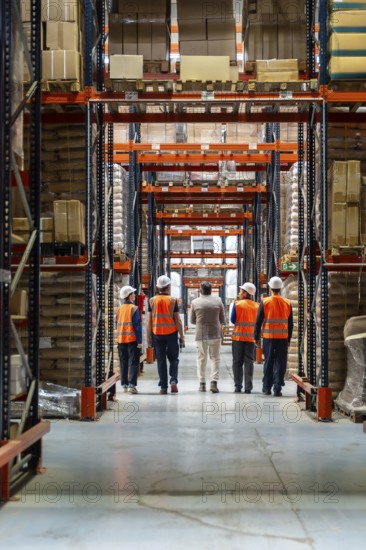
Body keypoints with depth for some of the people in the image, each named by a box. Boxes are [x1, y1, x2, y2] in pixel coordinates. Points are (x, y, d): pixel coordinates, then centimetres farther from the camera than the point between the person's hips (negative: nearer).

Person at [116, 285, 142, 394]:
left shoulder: (119, 309, 7)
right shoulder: (134, 308, -10)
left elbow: (117, 325, 13)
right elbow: (137, 326, -12)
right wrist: (139, 341, -11)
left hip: (121, 340, 5)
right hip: (132, 339, -5)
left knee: (123, 363, 12)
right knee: (133, 362, -2)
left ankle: (124, 384, 15)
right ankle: (132, 384, -10)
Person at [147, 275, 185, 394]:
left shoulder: (152, 301, 0)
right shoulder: (173, 300, -4)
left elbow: (149, 320, 1)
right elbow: (177, 320, -3)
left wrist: (149, 336, 8)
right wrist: (182, 336, 3)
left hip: (157, 334, 1)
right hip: (171, 333, -1)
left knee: (161, 360, 7)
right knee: (173, 359, 11)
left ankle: (163, 387, 7)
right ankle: (173, 380, -10)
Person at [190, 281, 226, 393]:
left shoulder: (195, 302, -3)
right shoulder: (218, 301, -2)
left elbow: (192, 321, 5)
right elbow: (222, 320, 4)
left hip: (200, 335, 0)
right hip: (215, 334, 0)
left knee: (201, 359, 10)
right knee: (215, 358, 7)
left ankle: (202, 384, 10)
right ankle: (214, 382, -5)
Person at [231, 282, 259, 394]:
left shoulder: (237, 305, -8)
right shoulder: (256, 306, 0)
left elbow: (233, 320, -5)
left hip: (238, 336, -2)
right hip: (251, 337, 2)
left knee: (237, 362, 7)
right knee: (249, 362, 4)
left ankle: (238, 386, 7)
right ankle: (248, 387, 1)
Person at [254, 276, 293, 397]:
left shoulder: (265, 302, -4)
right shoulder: (287, 303, 3)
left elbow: (258, 321, -3)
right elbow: (290, 324, 8)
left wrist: (256, 337, 4)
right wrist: (289, 339, 16)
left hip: (268, 337, -1)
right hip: (283, 337, 1)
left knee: (268, 363, 9)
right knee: (280, 363, 4)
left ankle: (267, 388, 14)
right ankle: (277, 389, 1)